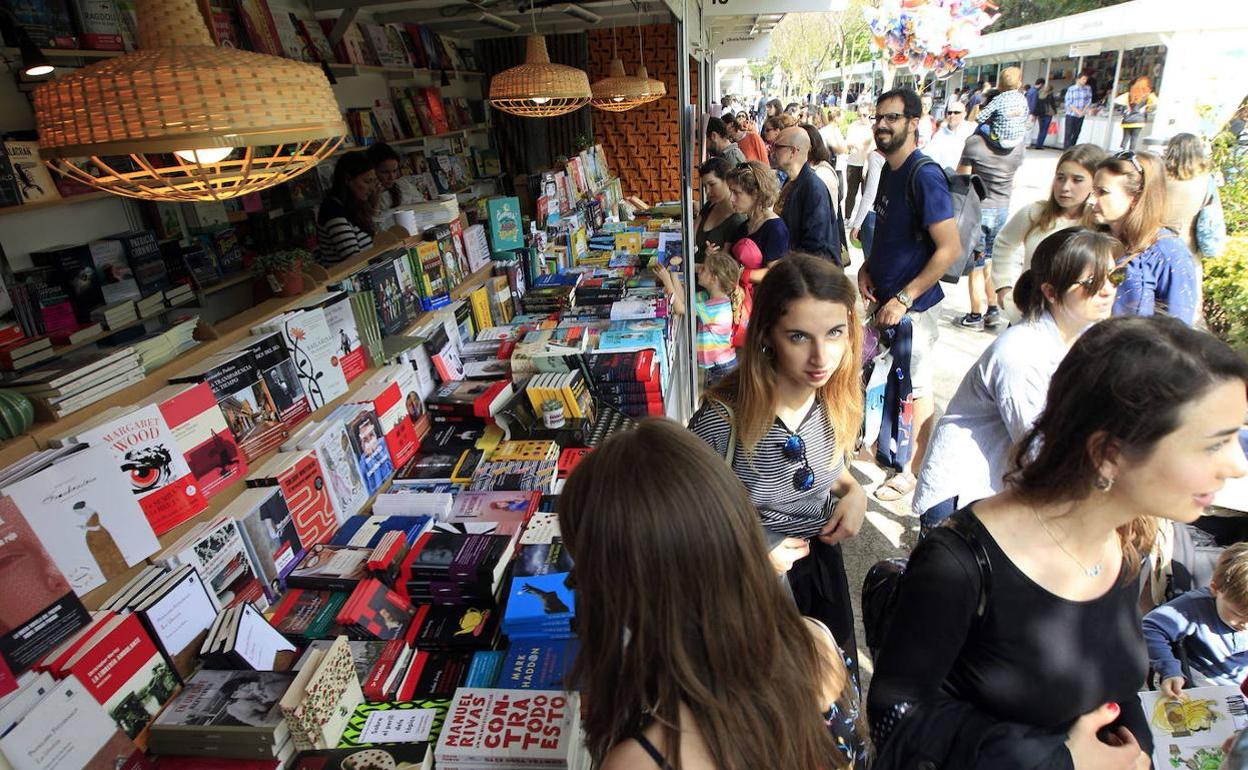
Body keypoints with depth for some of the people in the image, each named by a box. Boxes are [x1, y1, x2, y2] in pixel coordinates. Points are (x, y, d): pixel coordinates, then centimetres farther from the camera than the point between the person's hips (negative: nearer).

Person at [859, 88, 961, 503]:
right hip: (884, 297, 8)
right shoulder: (889, 170, 9)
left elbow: (950, 247, -23)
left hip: (913, 303, -8)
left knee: (916, 390, 5)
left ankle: (915, 471, 21)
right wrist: (867, 268, 4)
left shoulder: (924, 175, -18)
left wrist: (903, 299, -23)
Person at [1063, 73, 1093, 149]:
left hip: (1081, 116, 4)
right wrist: (1077, 111, -17)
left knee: (1076, 134, 7)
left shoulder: (1088, 88, 4)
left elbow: (1088, 101, 3)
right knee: (1068, 133, -8)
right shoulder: (1071, 89, -6)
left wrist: (1083, 111, -12)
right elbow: (1068, 103, -9)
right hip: (1071, 114, -4)